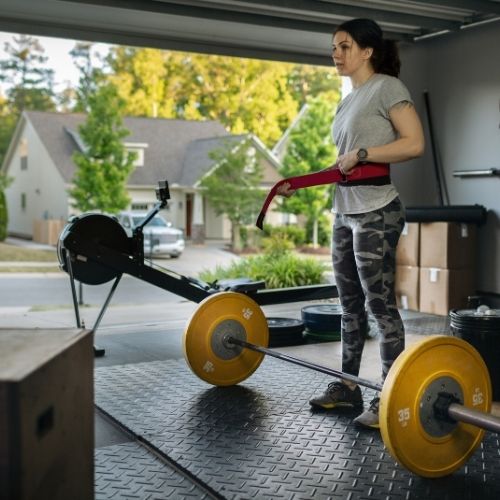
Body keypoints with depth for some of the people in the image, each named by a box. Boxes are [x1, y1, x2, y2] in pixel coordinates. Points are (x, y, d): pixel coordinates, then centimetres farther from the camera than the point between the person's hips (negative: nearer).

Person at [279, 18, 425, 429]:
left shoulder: (387, 87, -6)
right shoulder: (348, 102, 19)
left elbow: (415, 143, -15)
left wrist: (362, 154, -18)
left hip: (377, 212, -9)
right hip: (346, 212, 9)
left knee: (381, 305, -5)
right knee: (350, 303, 12)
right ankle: (347, 387, 22)